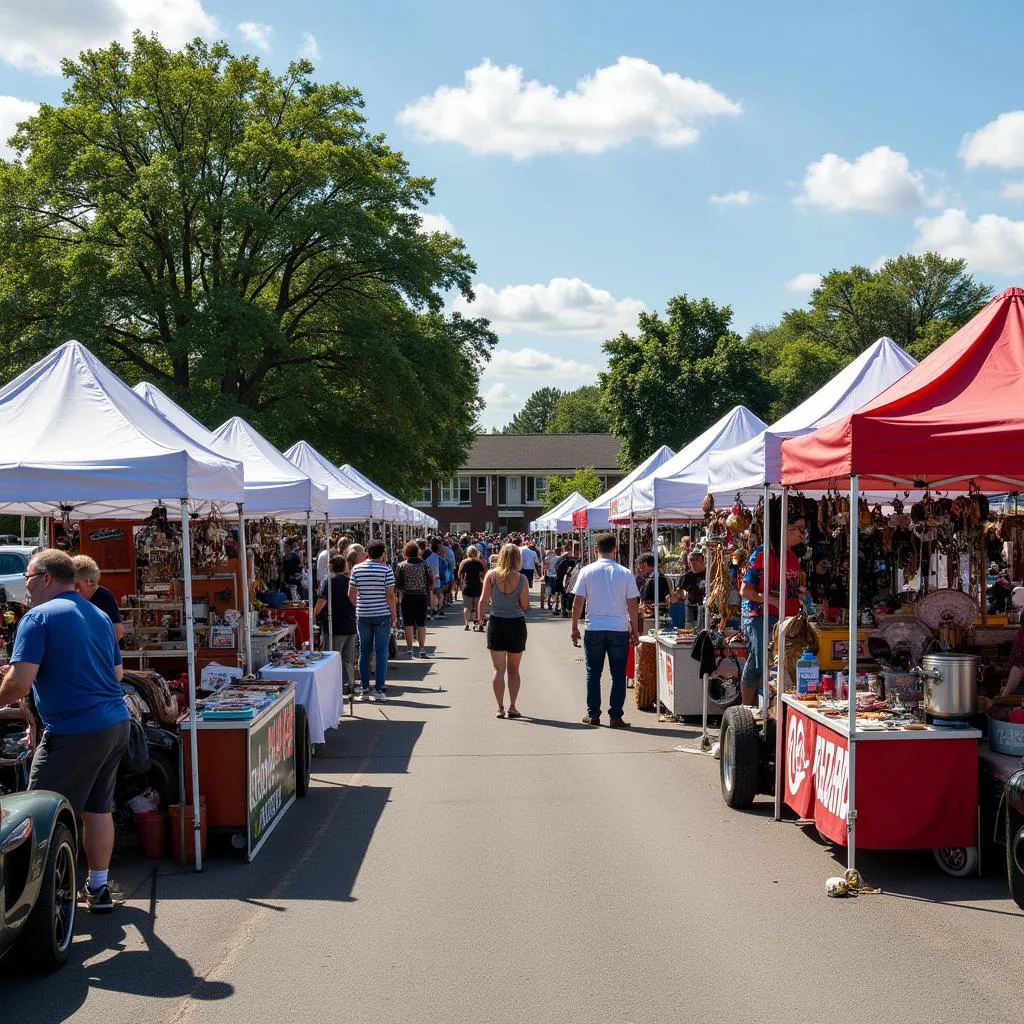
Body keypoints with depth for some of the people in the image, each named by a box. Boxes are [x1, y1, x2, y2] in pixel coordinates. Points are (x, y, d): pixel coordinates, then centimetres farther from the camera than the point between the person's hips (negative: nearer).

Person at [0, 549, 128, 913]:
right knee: (97, 809, 17)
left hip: (73, 731, -8)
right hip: (116, 724, 8)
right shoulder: (100, 615, 14)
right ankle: (99, 889, 24)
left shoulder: (39, 617, -10)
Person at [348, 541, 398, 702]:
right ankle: (380, 690, 0)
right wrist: (394, 615, 0)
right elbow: (390, 595, -9)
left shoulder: (357, 569, 2)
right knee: (381, 652, 2)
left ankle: (364, 689, 11)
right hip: (382, 615, -3)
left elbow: (351, 594, 3)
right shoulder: (386, 570, -7)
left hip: (362, 616, 3)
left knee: (364, 652, 10)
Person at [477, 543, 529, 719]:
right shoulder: (521, 578, -8)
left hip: (496, 623, 0)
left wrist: (480, 618, 5)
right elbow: (525, 606, -6)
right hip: (517, 624, 0)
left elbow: (483, 600, -7)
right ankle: (512, 707, 11)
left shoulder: (491, 575, -7)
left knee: (498, 668, 6)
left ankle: (500, 708, 2)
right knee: (513, 669, 13)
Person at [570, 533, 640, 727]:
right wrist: (635, 631, 9)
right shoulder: (625, 573, -2)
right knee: (618, 674, 6)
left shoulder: (587, 571, -2)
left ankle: (593, 715, 13)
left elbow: (577, 603, -2)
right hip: (619, 629, 0)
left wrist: (574, 628, 8)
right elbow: (633, 605, 0)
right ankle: (615, 716, 6)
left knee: (593, 673, 11)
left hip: (594, 629, 1)